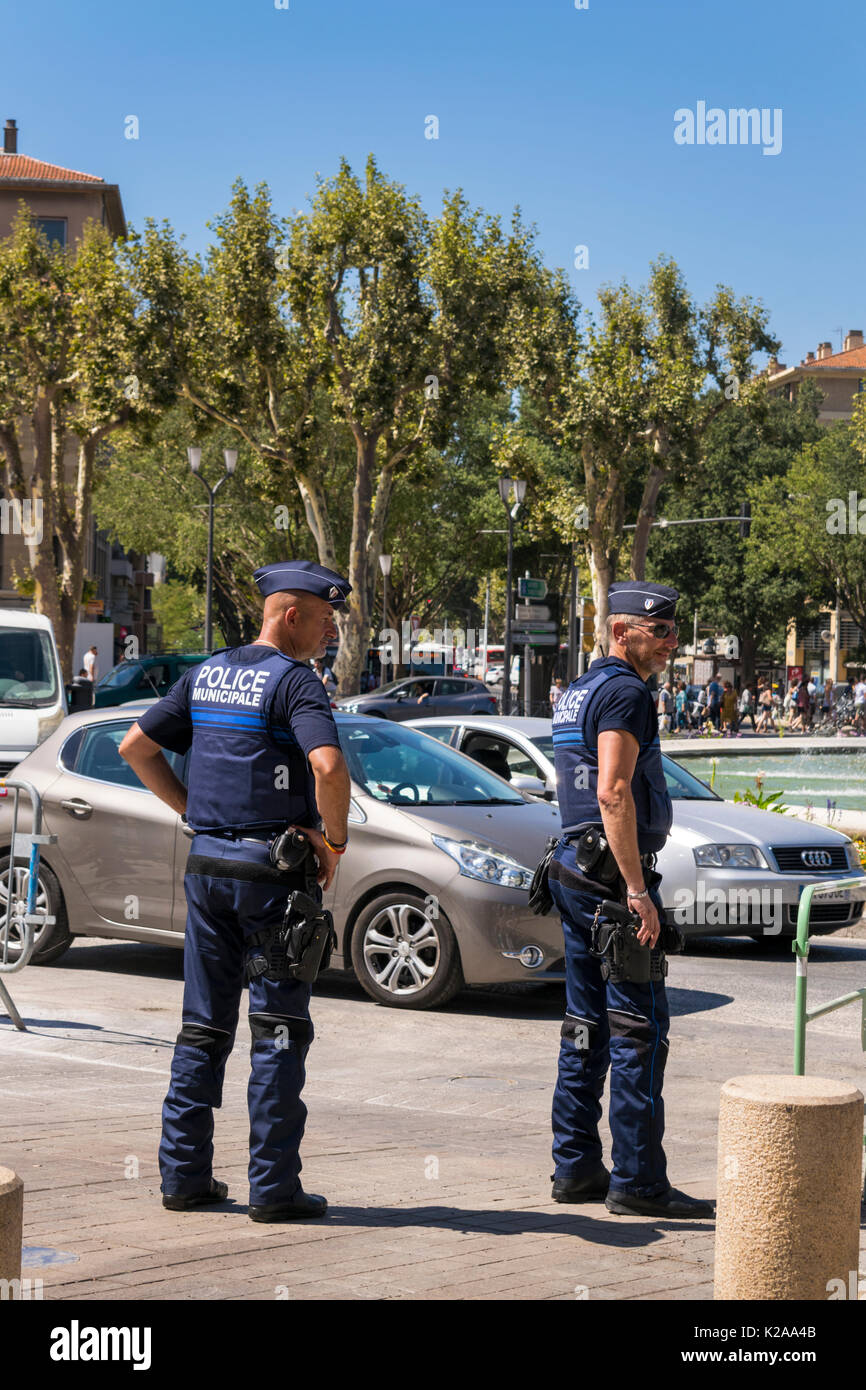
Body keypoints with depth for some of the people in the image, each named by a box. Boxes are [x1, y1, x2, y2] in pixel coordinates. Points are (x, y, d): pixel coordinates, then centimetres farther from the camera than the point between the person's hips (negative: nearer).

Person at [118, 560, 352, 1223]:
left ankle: (184, 1174, 15)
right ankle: (274, 1185, 3)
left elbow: (136, 747, 16)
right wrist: (334, 840, -13)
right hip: (272, 869, -6)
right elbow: (328, 766, -28)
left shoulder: (207, 673, 11)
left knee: (203, 1026, 12)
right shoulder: (294, 681, -12)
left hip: (207, 864, 7)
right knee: (279, 1030, 1)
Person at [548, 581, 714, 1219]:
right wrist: (637, 891, -22)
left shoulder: (576, 693, 18)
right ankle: (638, 1180, -4)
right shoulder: (626, 694, -12)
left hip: (573, 872, 10)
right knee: (640, 1029, -6)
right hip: (614, 877, -10)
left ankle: (575, 1167, 17)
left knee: (587, 1024, 13)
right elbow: (613, 794, -23)